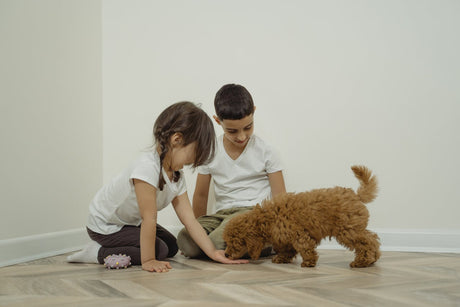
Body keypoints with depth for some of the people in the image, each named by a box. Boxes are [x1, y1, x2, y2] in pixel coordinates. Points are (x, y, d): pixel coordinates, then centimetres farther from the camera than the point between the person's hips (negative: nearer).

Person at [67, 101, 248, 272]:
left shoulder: (176, 176, -6)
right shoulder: (147, 167, -35)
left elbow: (189, 220, -7)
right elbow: (149, 220, -33)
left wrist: (213, 252, -13)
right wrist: (148, 261, -29)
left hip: (130, 221, 10)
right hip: (104, 225, -10)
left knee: (171, 247, 10)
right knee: (159, 250, -16)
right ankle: (100, 253, -6)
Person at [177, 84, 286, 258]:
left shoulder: (264, 152, 0)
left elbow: (280, 198, 2)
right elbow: (201, 194, 19)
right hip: (222, 213, 4)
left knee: (219, 242, -35)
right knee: (185, 240, -27)